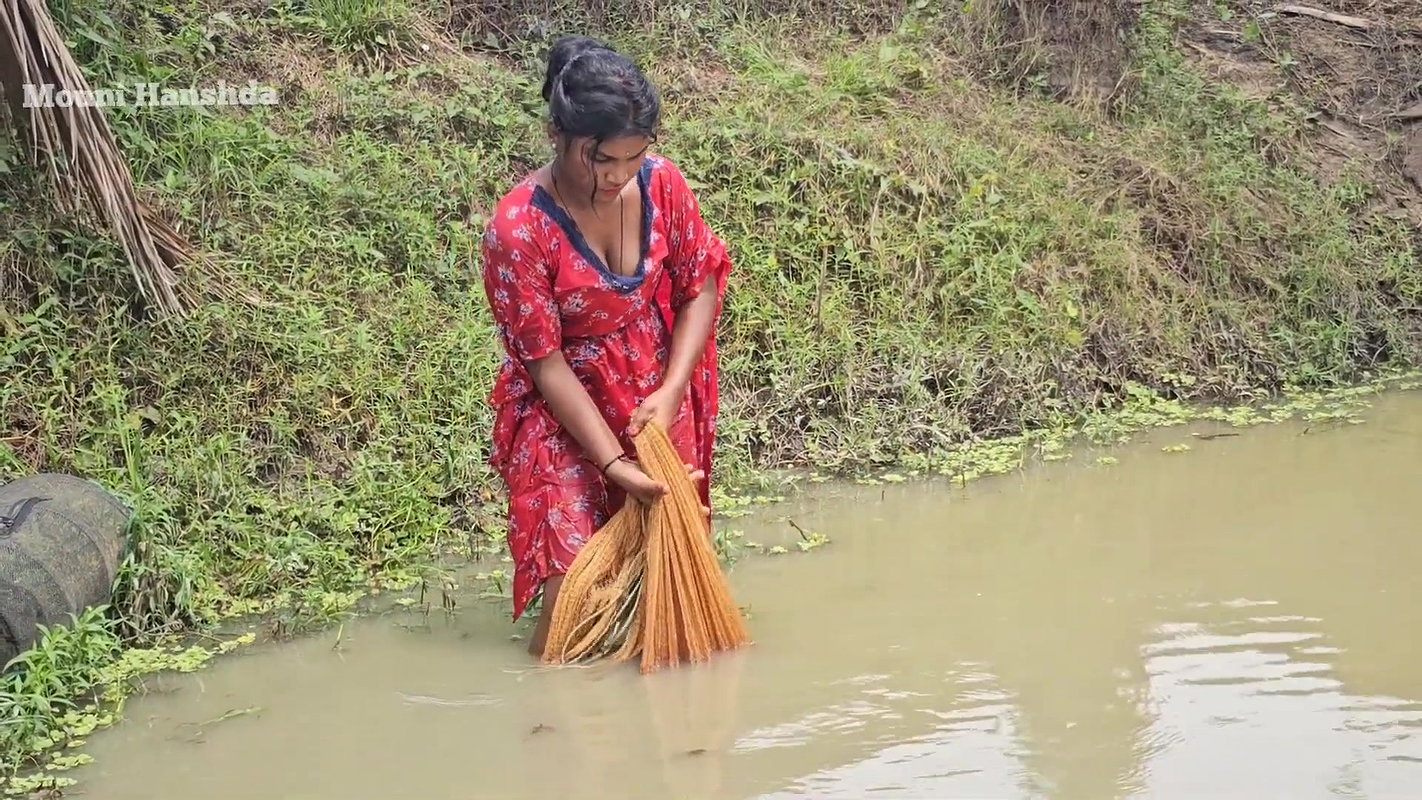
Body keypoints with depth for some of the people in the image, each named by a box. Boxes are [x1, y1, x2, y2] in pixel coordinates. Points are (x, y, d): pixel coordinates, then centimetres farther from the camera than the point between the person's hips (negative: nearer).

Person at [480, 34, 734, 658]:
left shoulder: (661, 182, -12)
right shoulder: (517, 228, -24)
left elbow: (701, 286, -2)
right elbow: (546, 361, -20)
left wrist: (671, 391, -15)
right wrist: (614, 461, -23)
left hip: (658, 392, 4)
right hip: (564, 411, -4)